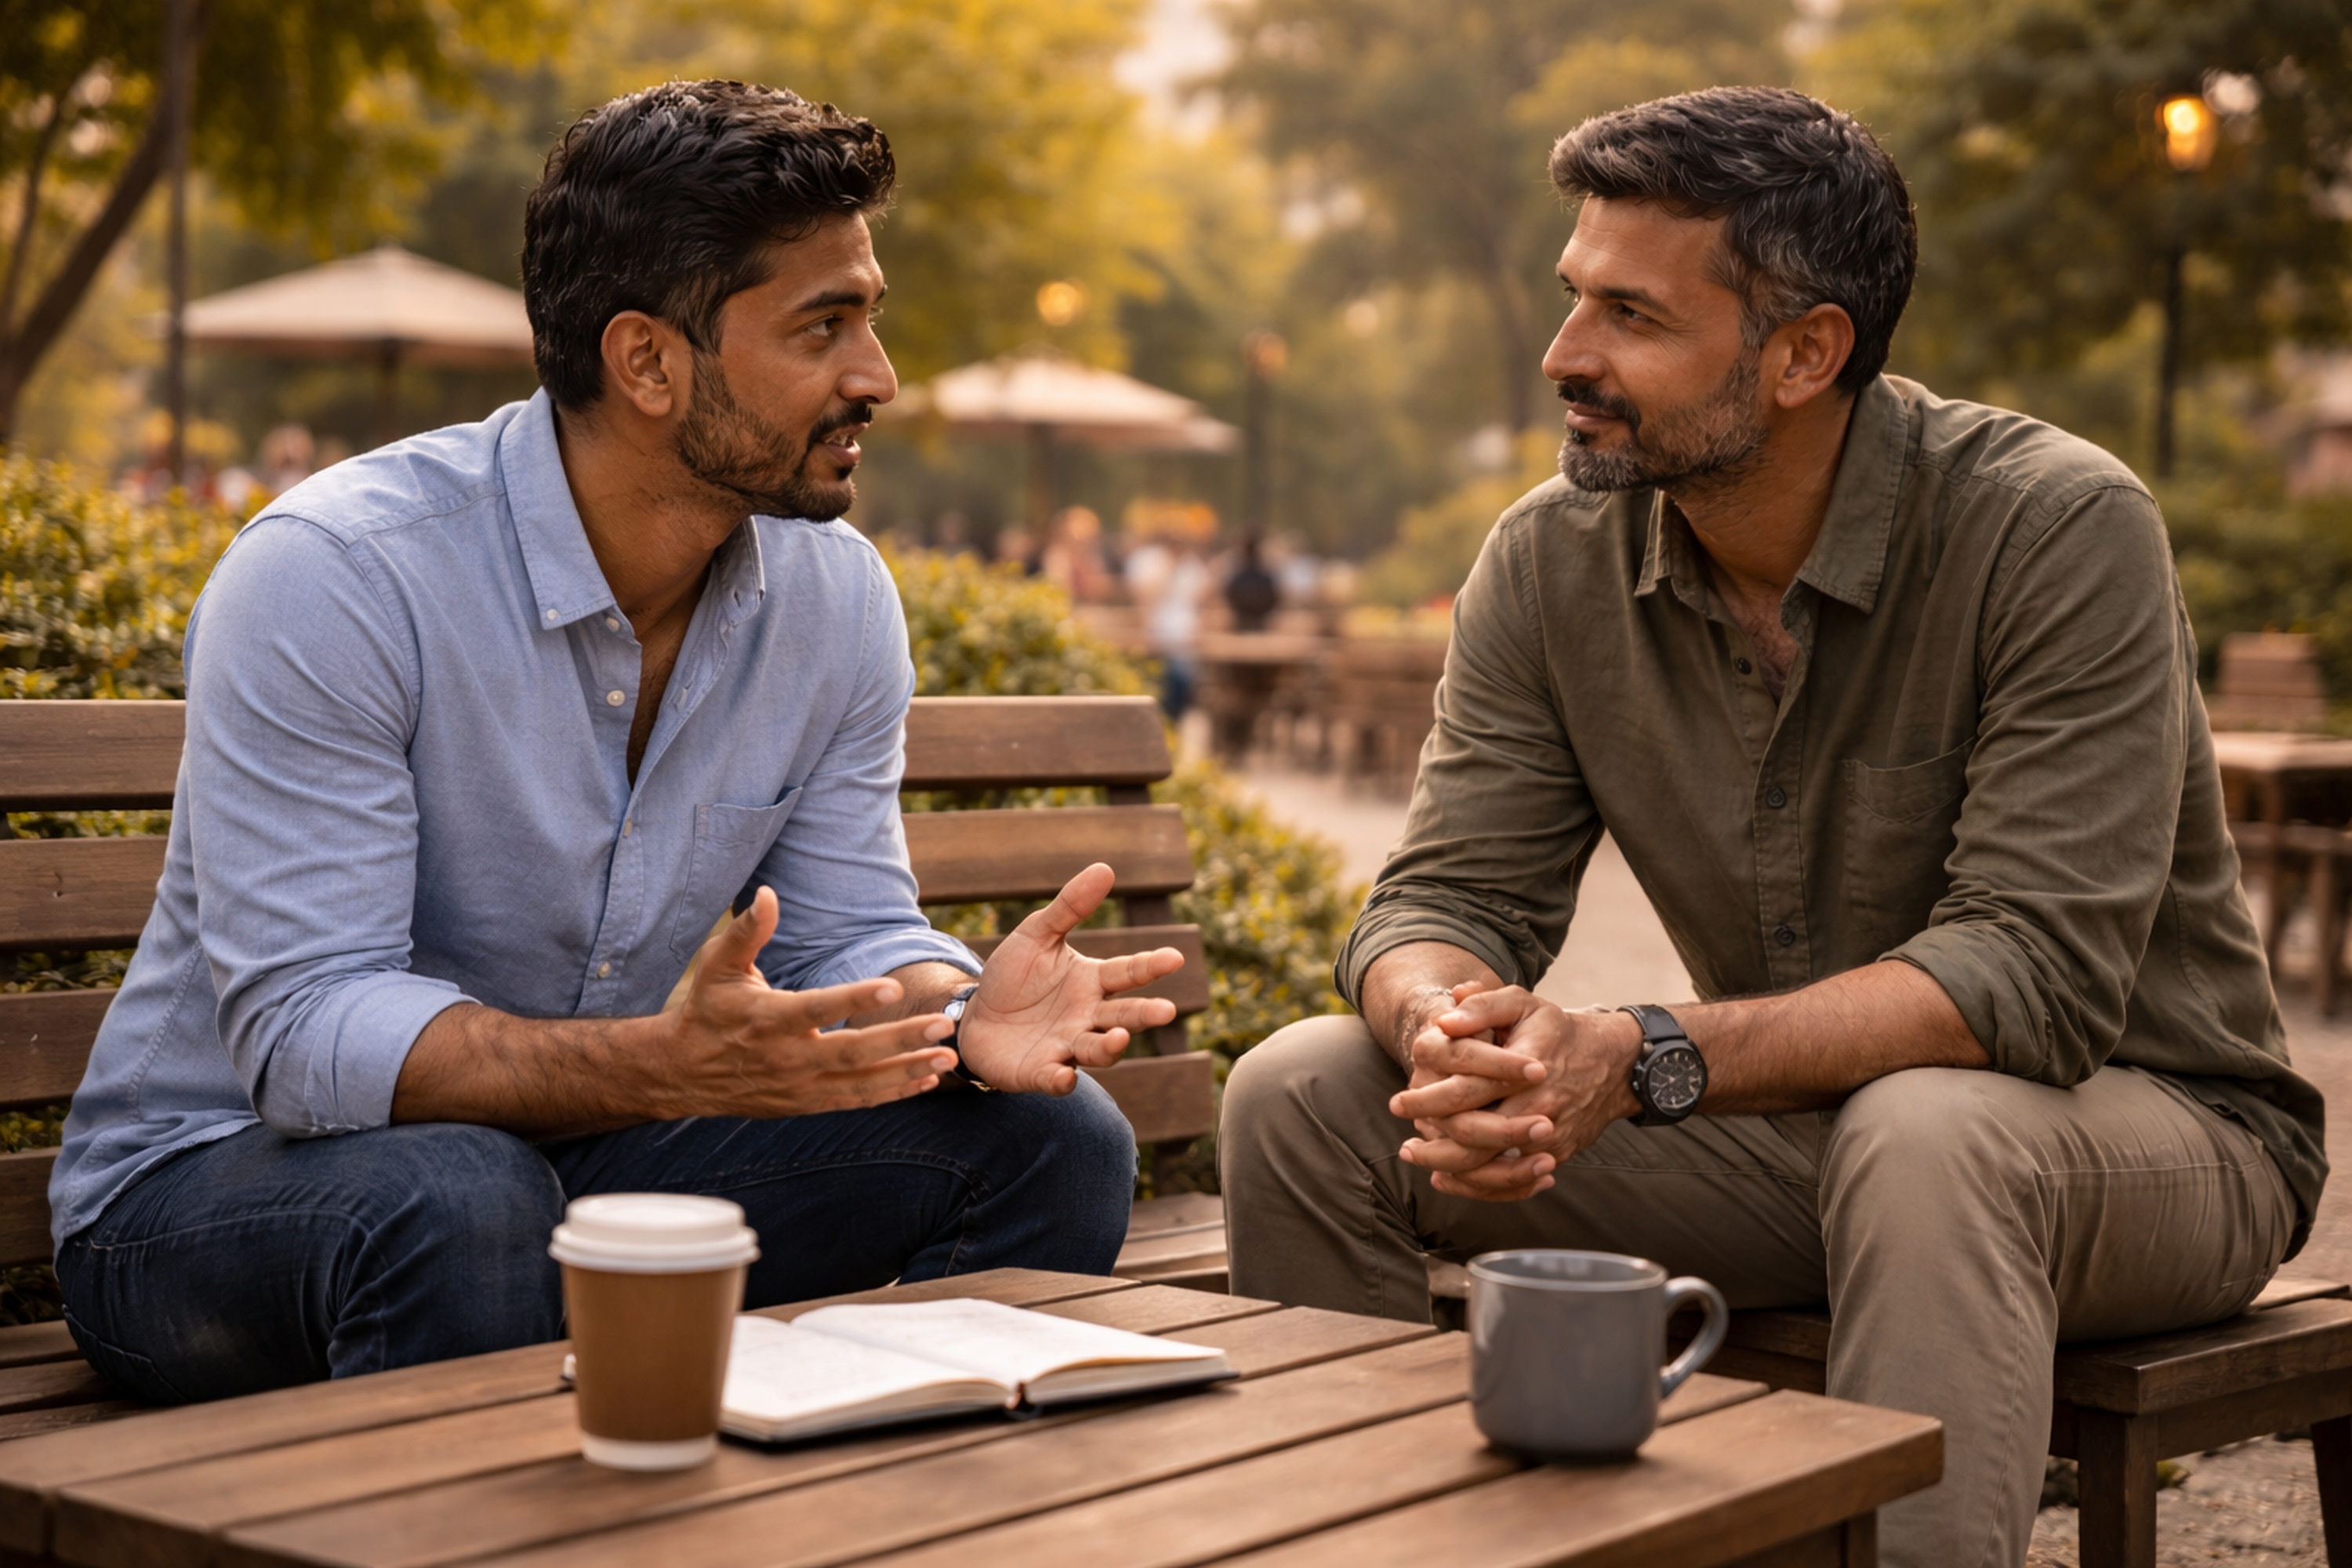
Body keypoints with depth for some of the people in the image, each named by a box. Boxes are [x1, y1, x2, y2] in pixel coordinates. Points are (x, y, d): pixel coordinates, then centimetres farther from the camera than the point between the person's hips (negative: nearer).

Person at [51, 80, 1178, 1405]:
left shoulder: (839, 598, -4)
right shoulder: (333, 576, -23)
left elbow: (845, 937, 1)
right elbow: (306, 1033, -28)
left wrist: (957, 1013, -24)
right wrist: (672, 1064, -42)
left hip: (588, 1158, 6)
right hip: (208, 1191, -5)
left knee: (1053, 1138, -9)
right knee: (457, 1200, -40)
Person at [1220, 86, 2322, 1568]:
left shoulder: (2058, 529, -21)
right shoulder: (1553, 560, -5)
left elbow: (2040, 973, -28)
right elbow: (1448, 894, -6)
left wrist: (1641, 1058, -37)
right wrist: (1450, 1033, -32)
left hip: (2143, 1115, -4)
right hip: (1801, 1119, 5)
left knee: (1922, 1136, -40)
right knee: (1299, 1096, -10)